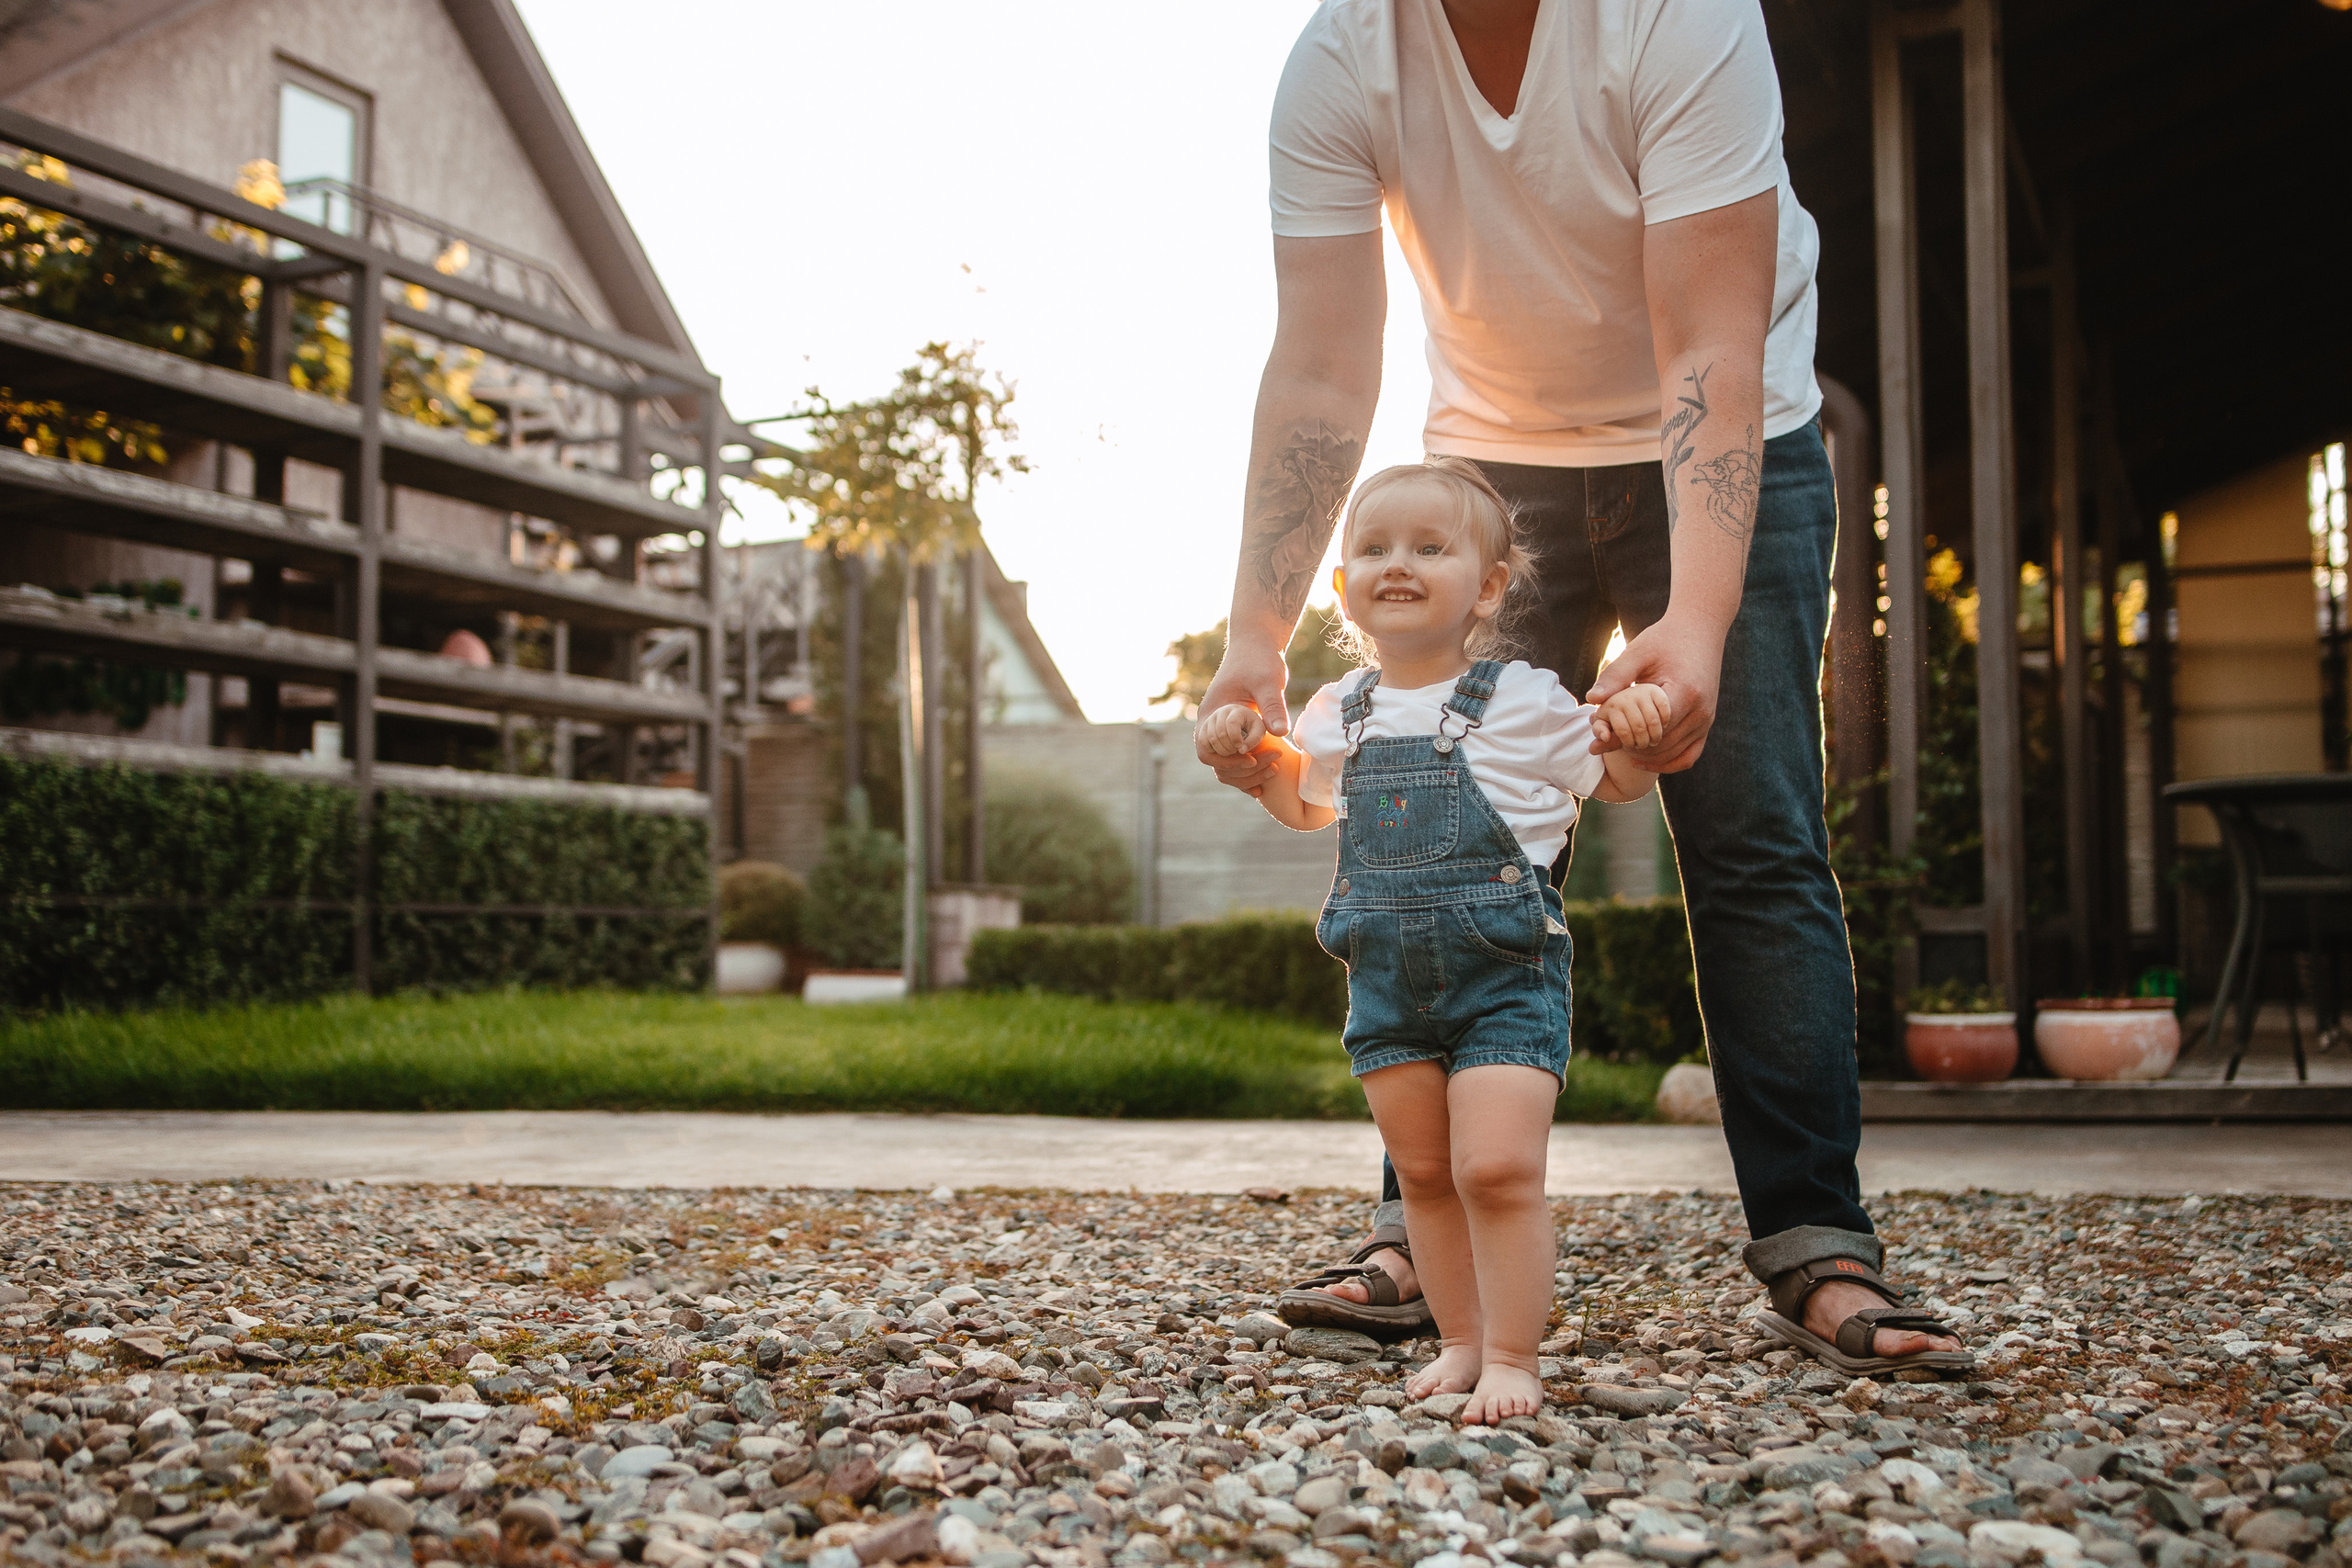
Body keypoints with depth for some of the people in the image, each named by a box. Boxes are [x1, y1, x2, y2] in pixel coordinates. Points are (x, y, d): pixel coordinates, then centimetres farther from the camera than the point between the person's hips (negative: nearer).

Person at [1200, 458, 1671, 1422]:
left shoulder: (1522, 701, -4)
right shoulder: (1339, 715, 9)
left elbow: (1615, 781, 8)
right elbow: (1306, 805, 28)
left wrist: (1634, 727, -14)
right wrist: (1250, 750, 10)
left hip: (1504, 974, -5)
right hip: (1387, 978, 5)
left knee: (1497, 1168, -13)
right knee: (1423, 1173, 11)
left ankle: (1513, 1359, -2)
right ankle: (1461, 1341, 24)